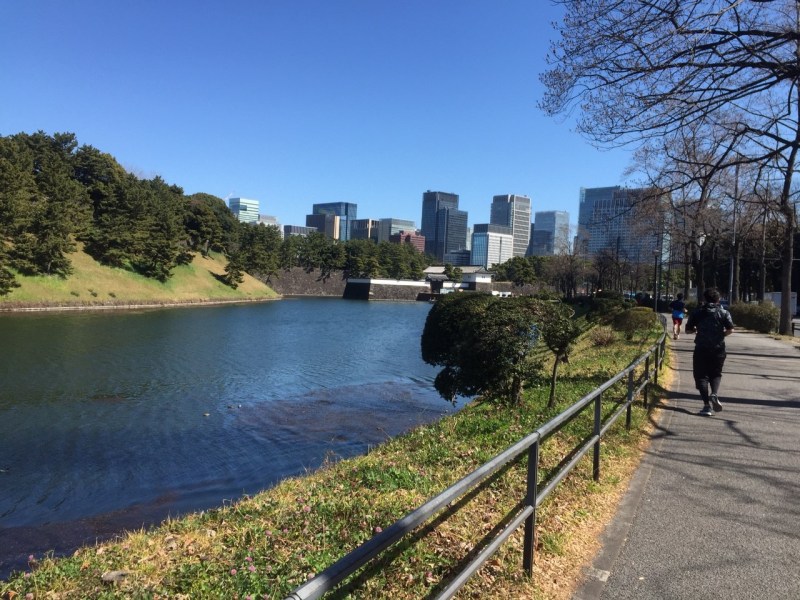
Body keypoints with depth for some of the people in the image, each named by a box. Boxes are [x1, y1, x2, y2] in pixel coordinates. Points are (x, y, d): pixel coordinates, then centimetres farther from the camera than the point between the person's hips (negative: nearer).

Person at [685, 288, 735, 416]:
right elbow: (730, 330, -7)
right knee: (716, 374, 16)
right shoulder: (723, 313, 3)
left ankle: (707, 405, -5)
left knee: (701, 376, 4)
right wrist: (721, 335, 12)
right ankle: (714, 394, -12)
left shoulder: (697, 313, 3)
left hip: (701, 349, -1)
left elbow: (688, 330, 4)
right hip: (718, 349, 1)